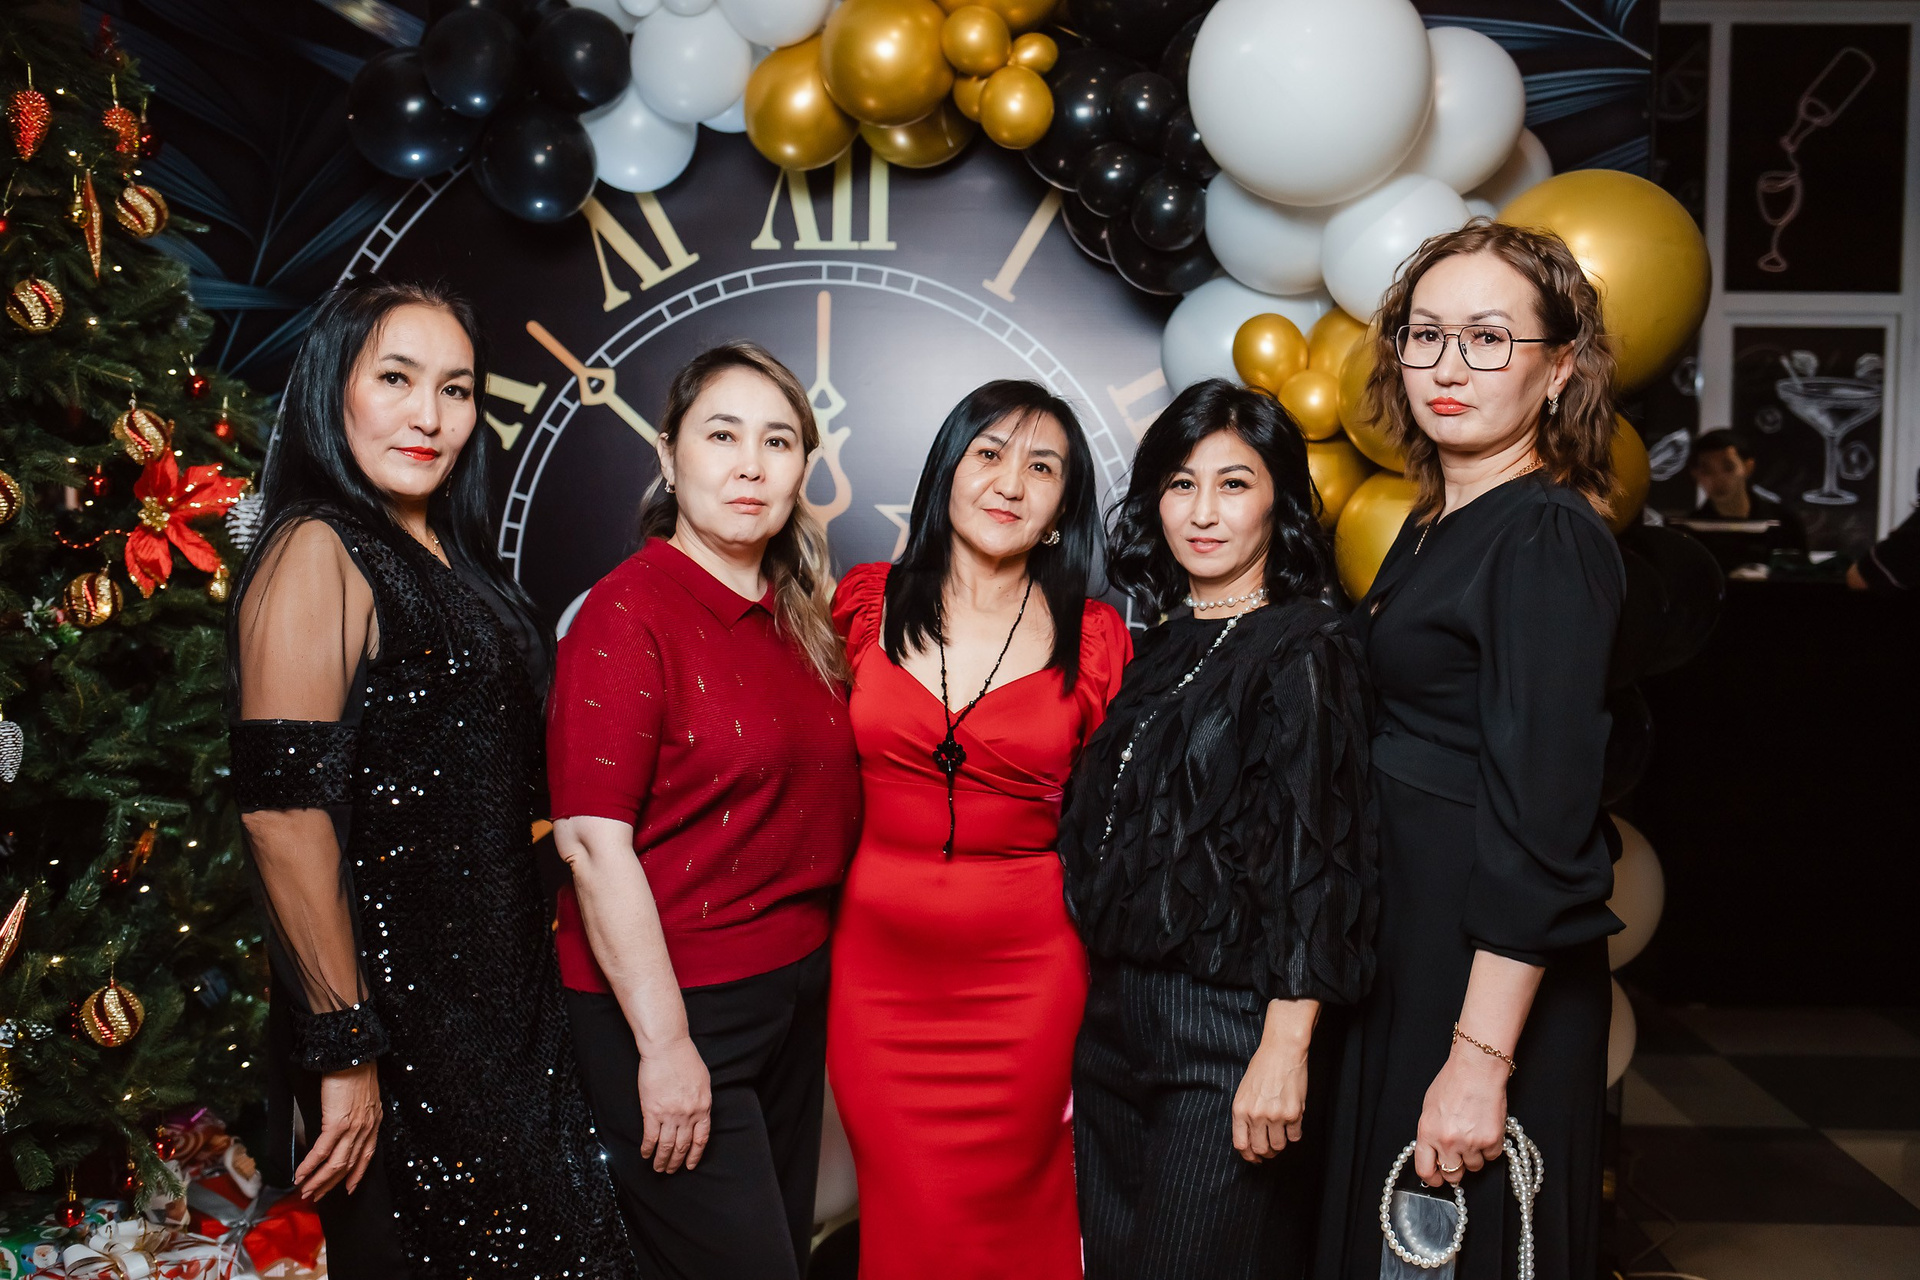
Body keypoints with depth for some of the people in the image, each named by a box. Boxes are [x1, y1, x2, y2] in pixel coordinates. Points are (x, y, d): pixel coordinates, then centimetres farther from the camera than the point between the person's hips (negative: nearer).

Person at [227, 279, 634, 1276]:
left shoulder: (450, 557, 11)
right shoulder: (318, 554, -15)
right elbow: (284, 809, -21)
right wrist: (345, 1048, -21)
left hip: (500, 998, 8)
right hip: (396, 1020, -8)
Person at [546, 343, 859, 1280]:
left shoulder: (800, 620, 7)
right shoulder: (628, 611, -13)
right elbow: (593, 839, -18)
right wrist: (665, 1044, -18)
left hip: (798, 991, 7)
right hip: (672, 1004, -7)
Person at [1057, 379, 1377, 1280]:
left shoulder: (1305, 651, -9)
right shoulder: (1160, 648, 10)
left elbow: (1314, 864, -15)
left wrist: (1285, 1049, -19)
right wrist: (1091, 1018, 12)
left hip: (1227, 1031, -6)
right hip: (1119, 1018, 7)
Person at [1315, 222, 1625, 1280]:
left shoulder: (1545, 540, -18)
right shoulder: (1433, 524, 9)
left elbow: (1541, 821, -22)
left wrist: (1480, 1058, -23)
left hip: (1494, 975, -9)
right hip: (1402, 949, 9)